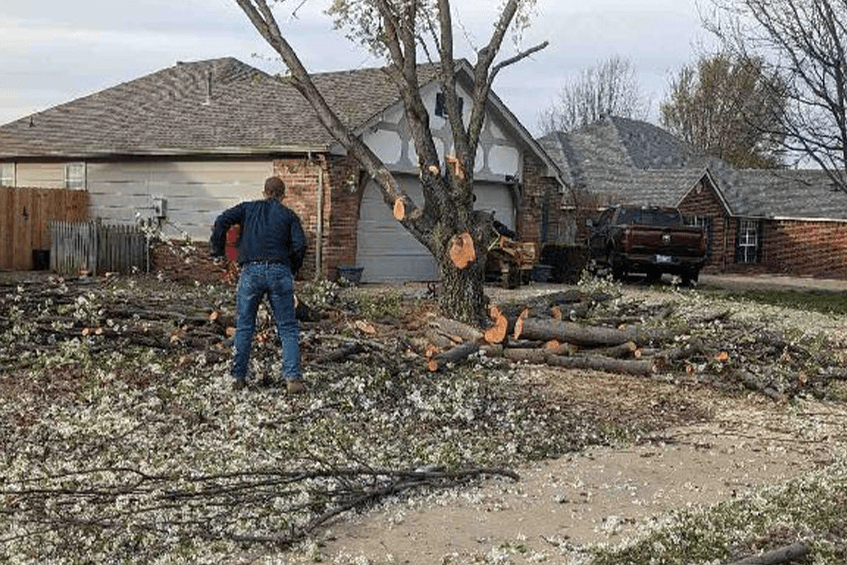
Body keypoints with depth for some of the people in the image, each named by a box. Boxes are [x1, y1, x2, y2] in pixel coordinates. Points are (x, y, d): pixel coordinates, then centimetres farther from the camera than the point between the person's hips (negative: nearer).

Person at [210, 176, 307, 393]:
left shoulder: (248, 208, 15)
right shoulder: (288, 215, 12)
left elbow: (222, 222, 2)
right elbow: (300, 245, -1)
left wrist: (217, 252, 11)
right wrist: (292, 270, 13)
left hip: (251, 271, 1)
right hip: (280, 272, -1)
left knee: (244, 327, 11)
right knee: (288, 328, 4)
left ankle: (239, 377, 13)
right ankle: (293, 378, -5)